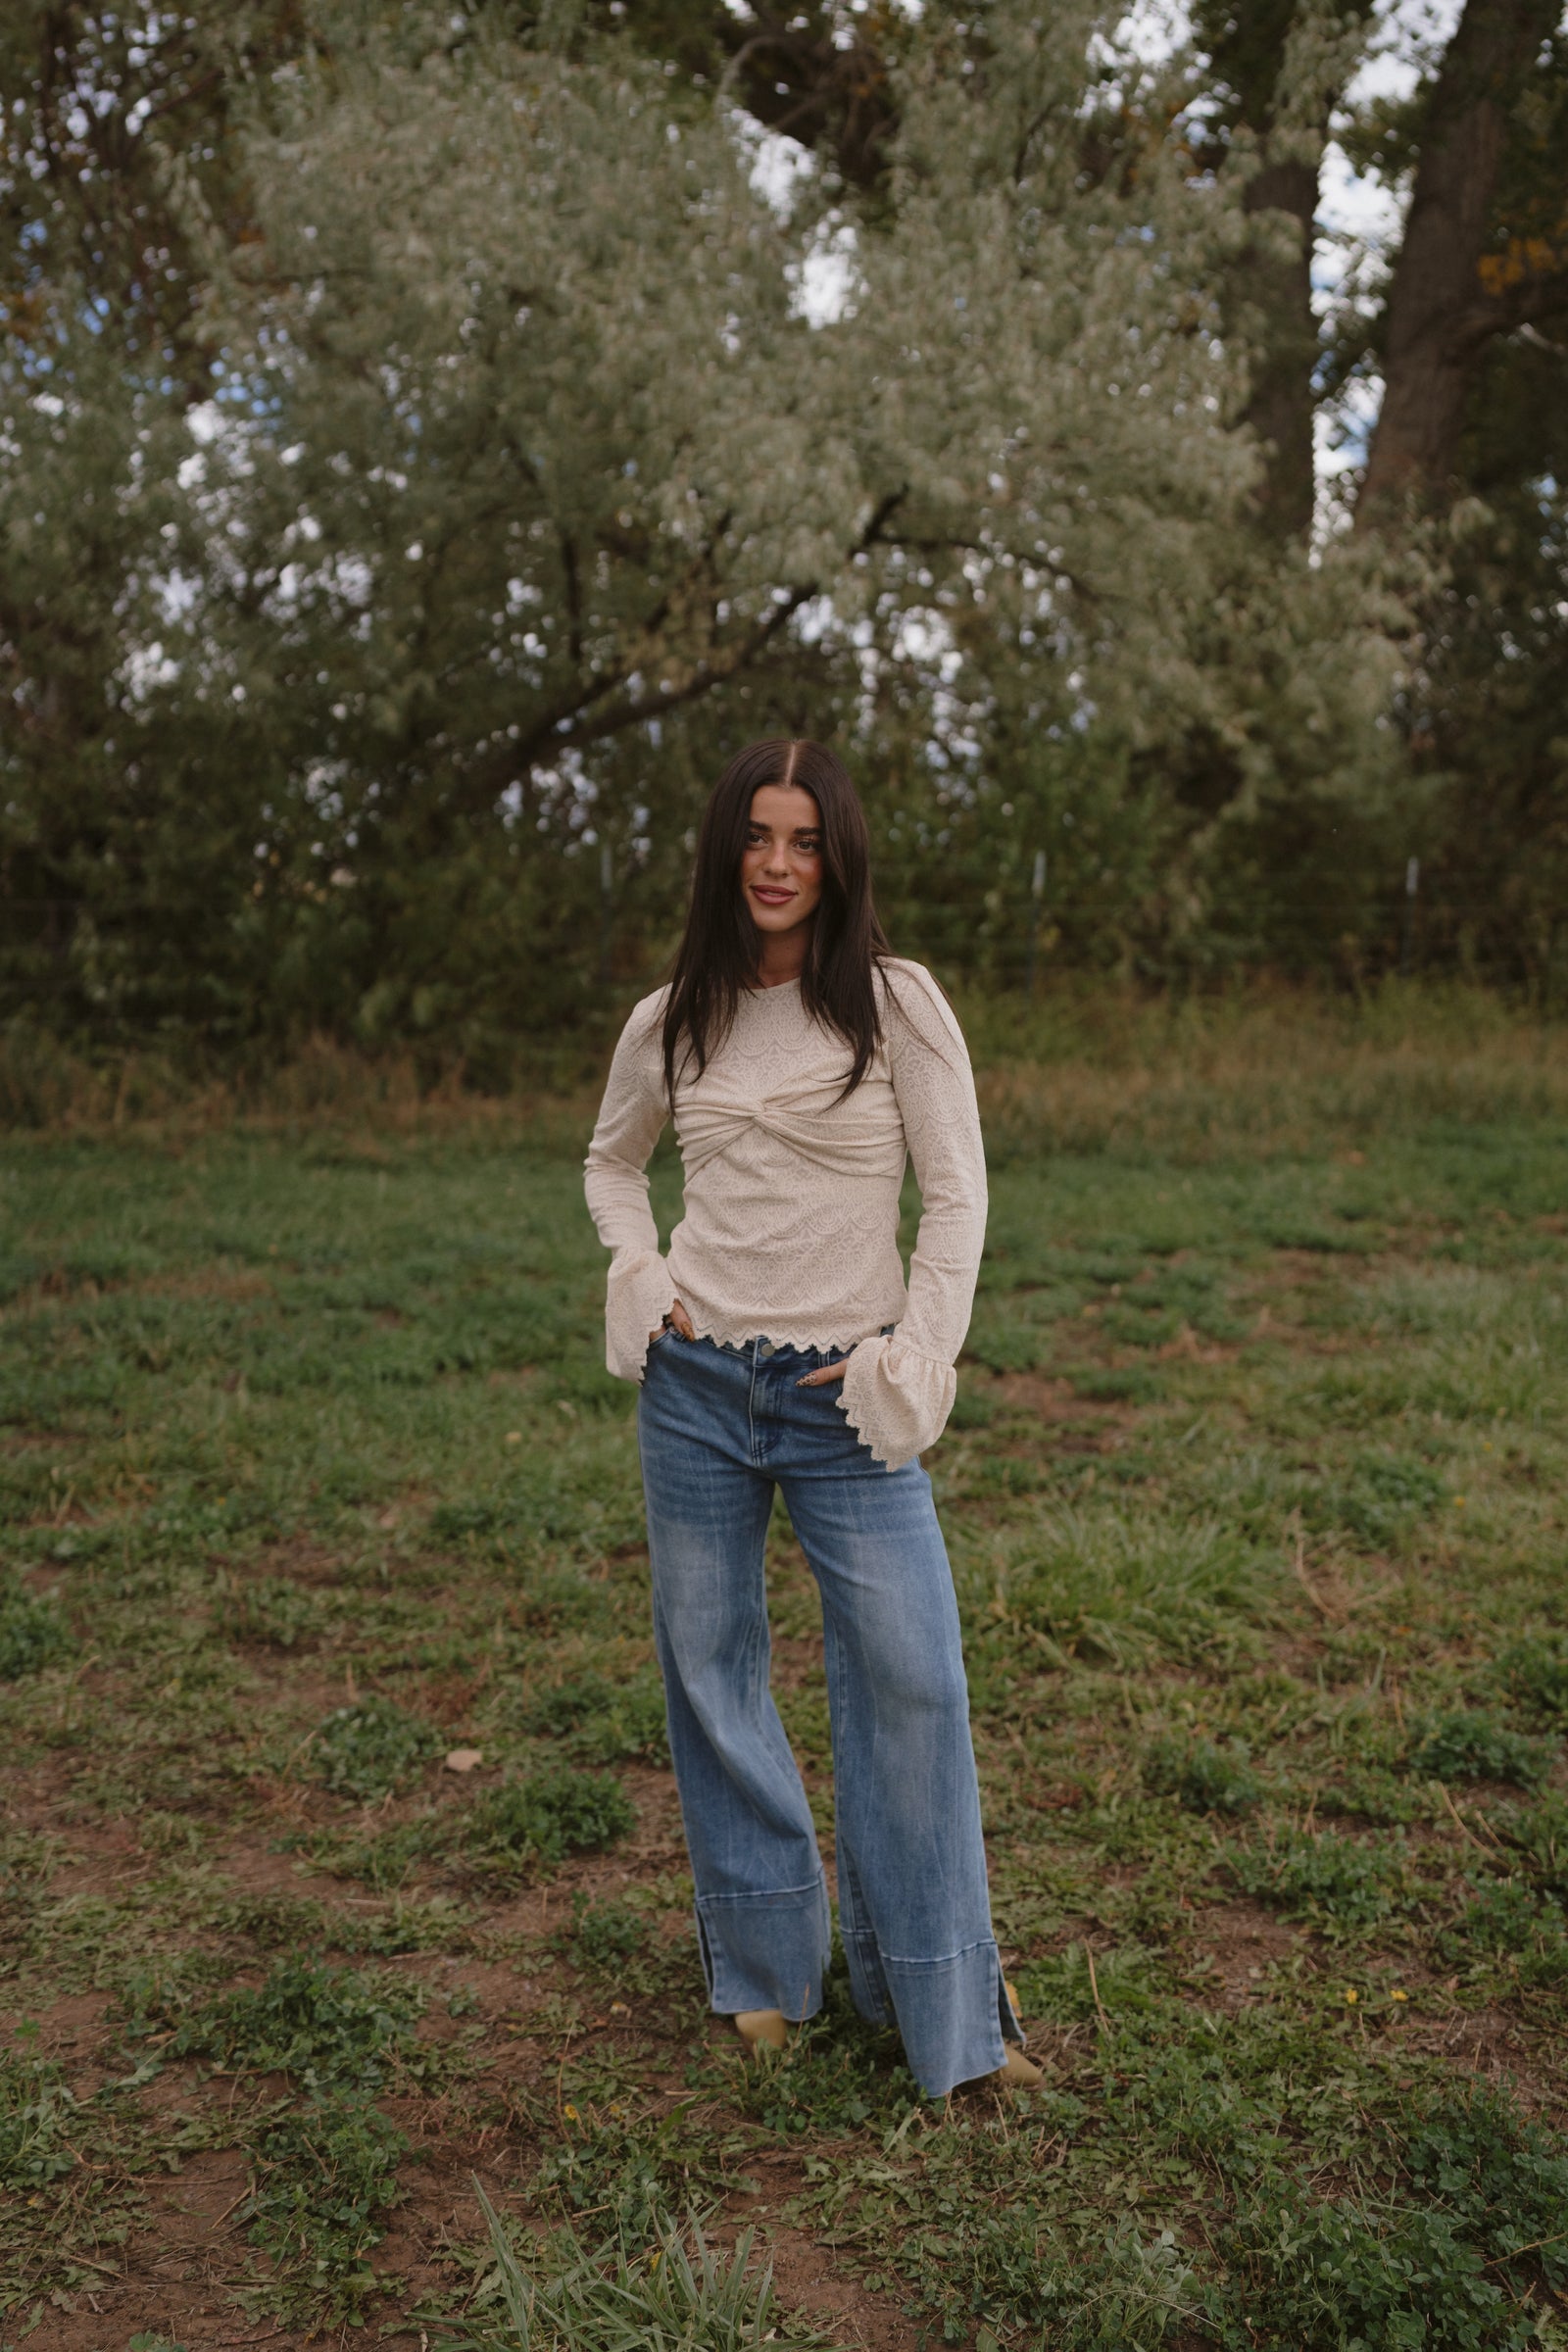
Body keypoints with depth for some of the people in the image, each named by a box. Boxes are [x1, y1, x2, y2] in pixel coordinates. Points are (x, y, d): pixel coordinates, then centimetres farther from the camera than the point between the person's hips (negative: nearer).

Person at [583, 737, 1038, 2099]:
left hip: (842, 1391, -3)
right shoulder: (670, 1025, 6)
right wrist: (635, 1274, 6)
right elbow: (613, 1163, 23)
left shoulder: (895, 1002, -4)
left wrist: (917, 1357, -11)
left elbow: (957, 1192, -4)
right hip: (694, 1387, 3)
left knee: (910, 1679, -5)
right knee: (711, 1668, 10)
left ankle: (943, 2002, 15)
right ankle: (766, 1969, 29)